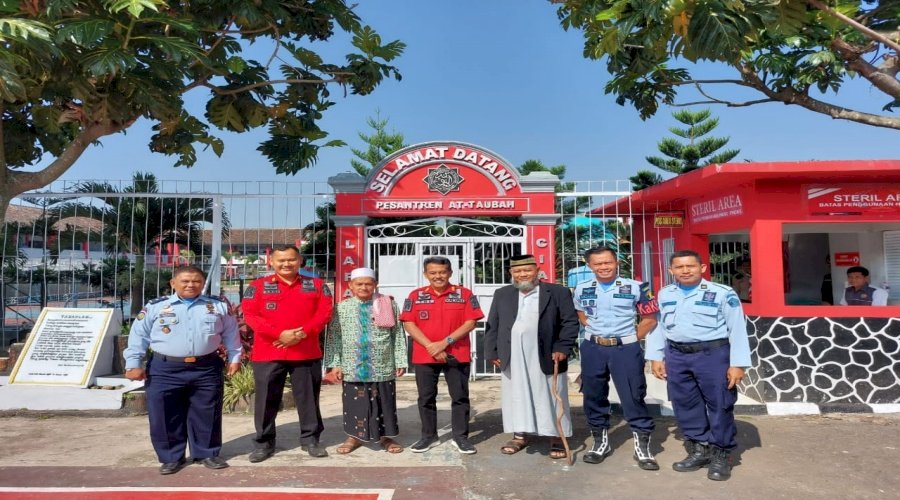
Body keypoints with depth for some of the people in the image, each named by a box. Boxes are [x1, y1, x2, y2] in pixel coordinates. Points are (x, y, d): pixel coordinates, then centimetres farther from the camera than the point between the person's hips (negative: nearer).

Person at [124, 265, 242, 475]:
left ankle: (207, 453, 25)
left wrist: (234, 358, 7)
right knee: (165, 416, 4)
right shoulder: (155, 307, 2)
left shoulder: (218, 306, 5)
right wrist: (133, 363, 0)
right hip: (165, 369, 0)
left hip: (207, 369, 1)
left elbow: (230, 333, 11)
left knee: (207, 414, 8)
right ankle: (171, 457, 21)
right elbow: (138, 335, 5)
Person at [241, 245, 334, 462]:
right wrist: (279, 334, -17)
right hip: (267, 353, 0)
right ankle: (264, 442, 22)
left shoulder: (317, 285, 6)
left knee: (308, 398, 8)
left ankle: (310, 439, 22)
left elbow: (324, 312, -1)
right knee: (267, 400, 7)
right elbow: (250, 315, -6)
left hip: (307, 353, 1)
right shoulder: (258, 286, 3)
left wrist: (304, 332, -16)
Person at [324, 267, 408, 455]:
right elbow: (334, 337, 3)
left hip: (383, 367, 0)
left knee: (384, 403, 9)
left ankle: (386, 436, 26)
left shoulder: (389, 304, 0)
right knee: (354, 402, 9)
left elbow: (398, 335, 1)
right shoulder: (342, 308, 2)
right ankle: (354, 436, 27)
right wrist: (334, 363, -3)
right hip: (353, 367, 1)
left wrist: (400, 361, -2)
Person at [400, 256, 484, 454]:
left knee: (460, 397, 4)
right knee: (426, 398, 9)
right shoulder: (416, 296, 3)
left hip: (457, 355, -1)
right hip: (424, 355, 1)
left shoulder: (464, 294, 0)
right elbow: (409, 324, -2)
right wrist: (430, 346, -13)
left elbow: (470, 322, -6)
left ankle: (460, 437, 17)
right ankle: (429, 436, 22)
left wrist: (445, 342, -14)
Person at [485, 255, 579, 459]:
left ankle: (557, 438, 17)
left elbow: (570, 322, -2)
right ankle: (520, 435, 24)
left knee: (551, 399, 5)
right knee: (516, 397, 10)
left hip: (546, 358, -3)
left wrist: (562, 348, -11)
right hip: (512, 359, 3)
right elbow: (492, 326, 12)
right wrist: (492, 352, 5)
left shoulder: (558, 292, 1)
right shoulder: (502, 295, 11)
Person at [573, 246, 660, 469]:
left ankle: (642, 446, 14)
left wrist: (631, 339, -2)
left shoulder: (636, 288, -7)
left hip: (626, 349, -3)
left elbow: (650, 318, 1)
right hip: (593, 349, 3)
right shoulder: (582, 289, 3)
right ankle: (600, 442, 27)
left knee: (634, 397, 0)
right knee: (594, 396, 11)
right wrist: (595, 332, 10)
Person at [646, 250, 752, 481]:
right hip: (676, 356, 4)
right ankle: (699, 450, 27)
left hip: (713, 354, -4)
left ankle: (721, 455, 19)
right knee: (685, 405, 11)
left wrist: (738, 363, -9)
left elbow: (737, 330, -5)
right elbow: (659, 327, 14)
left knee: (719, 405, 3)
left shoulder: (723, 293, -6)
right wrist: (656, 357, 11)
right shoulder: (664, 295, 9)